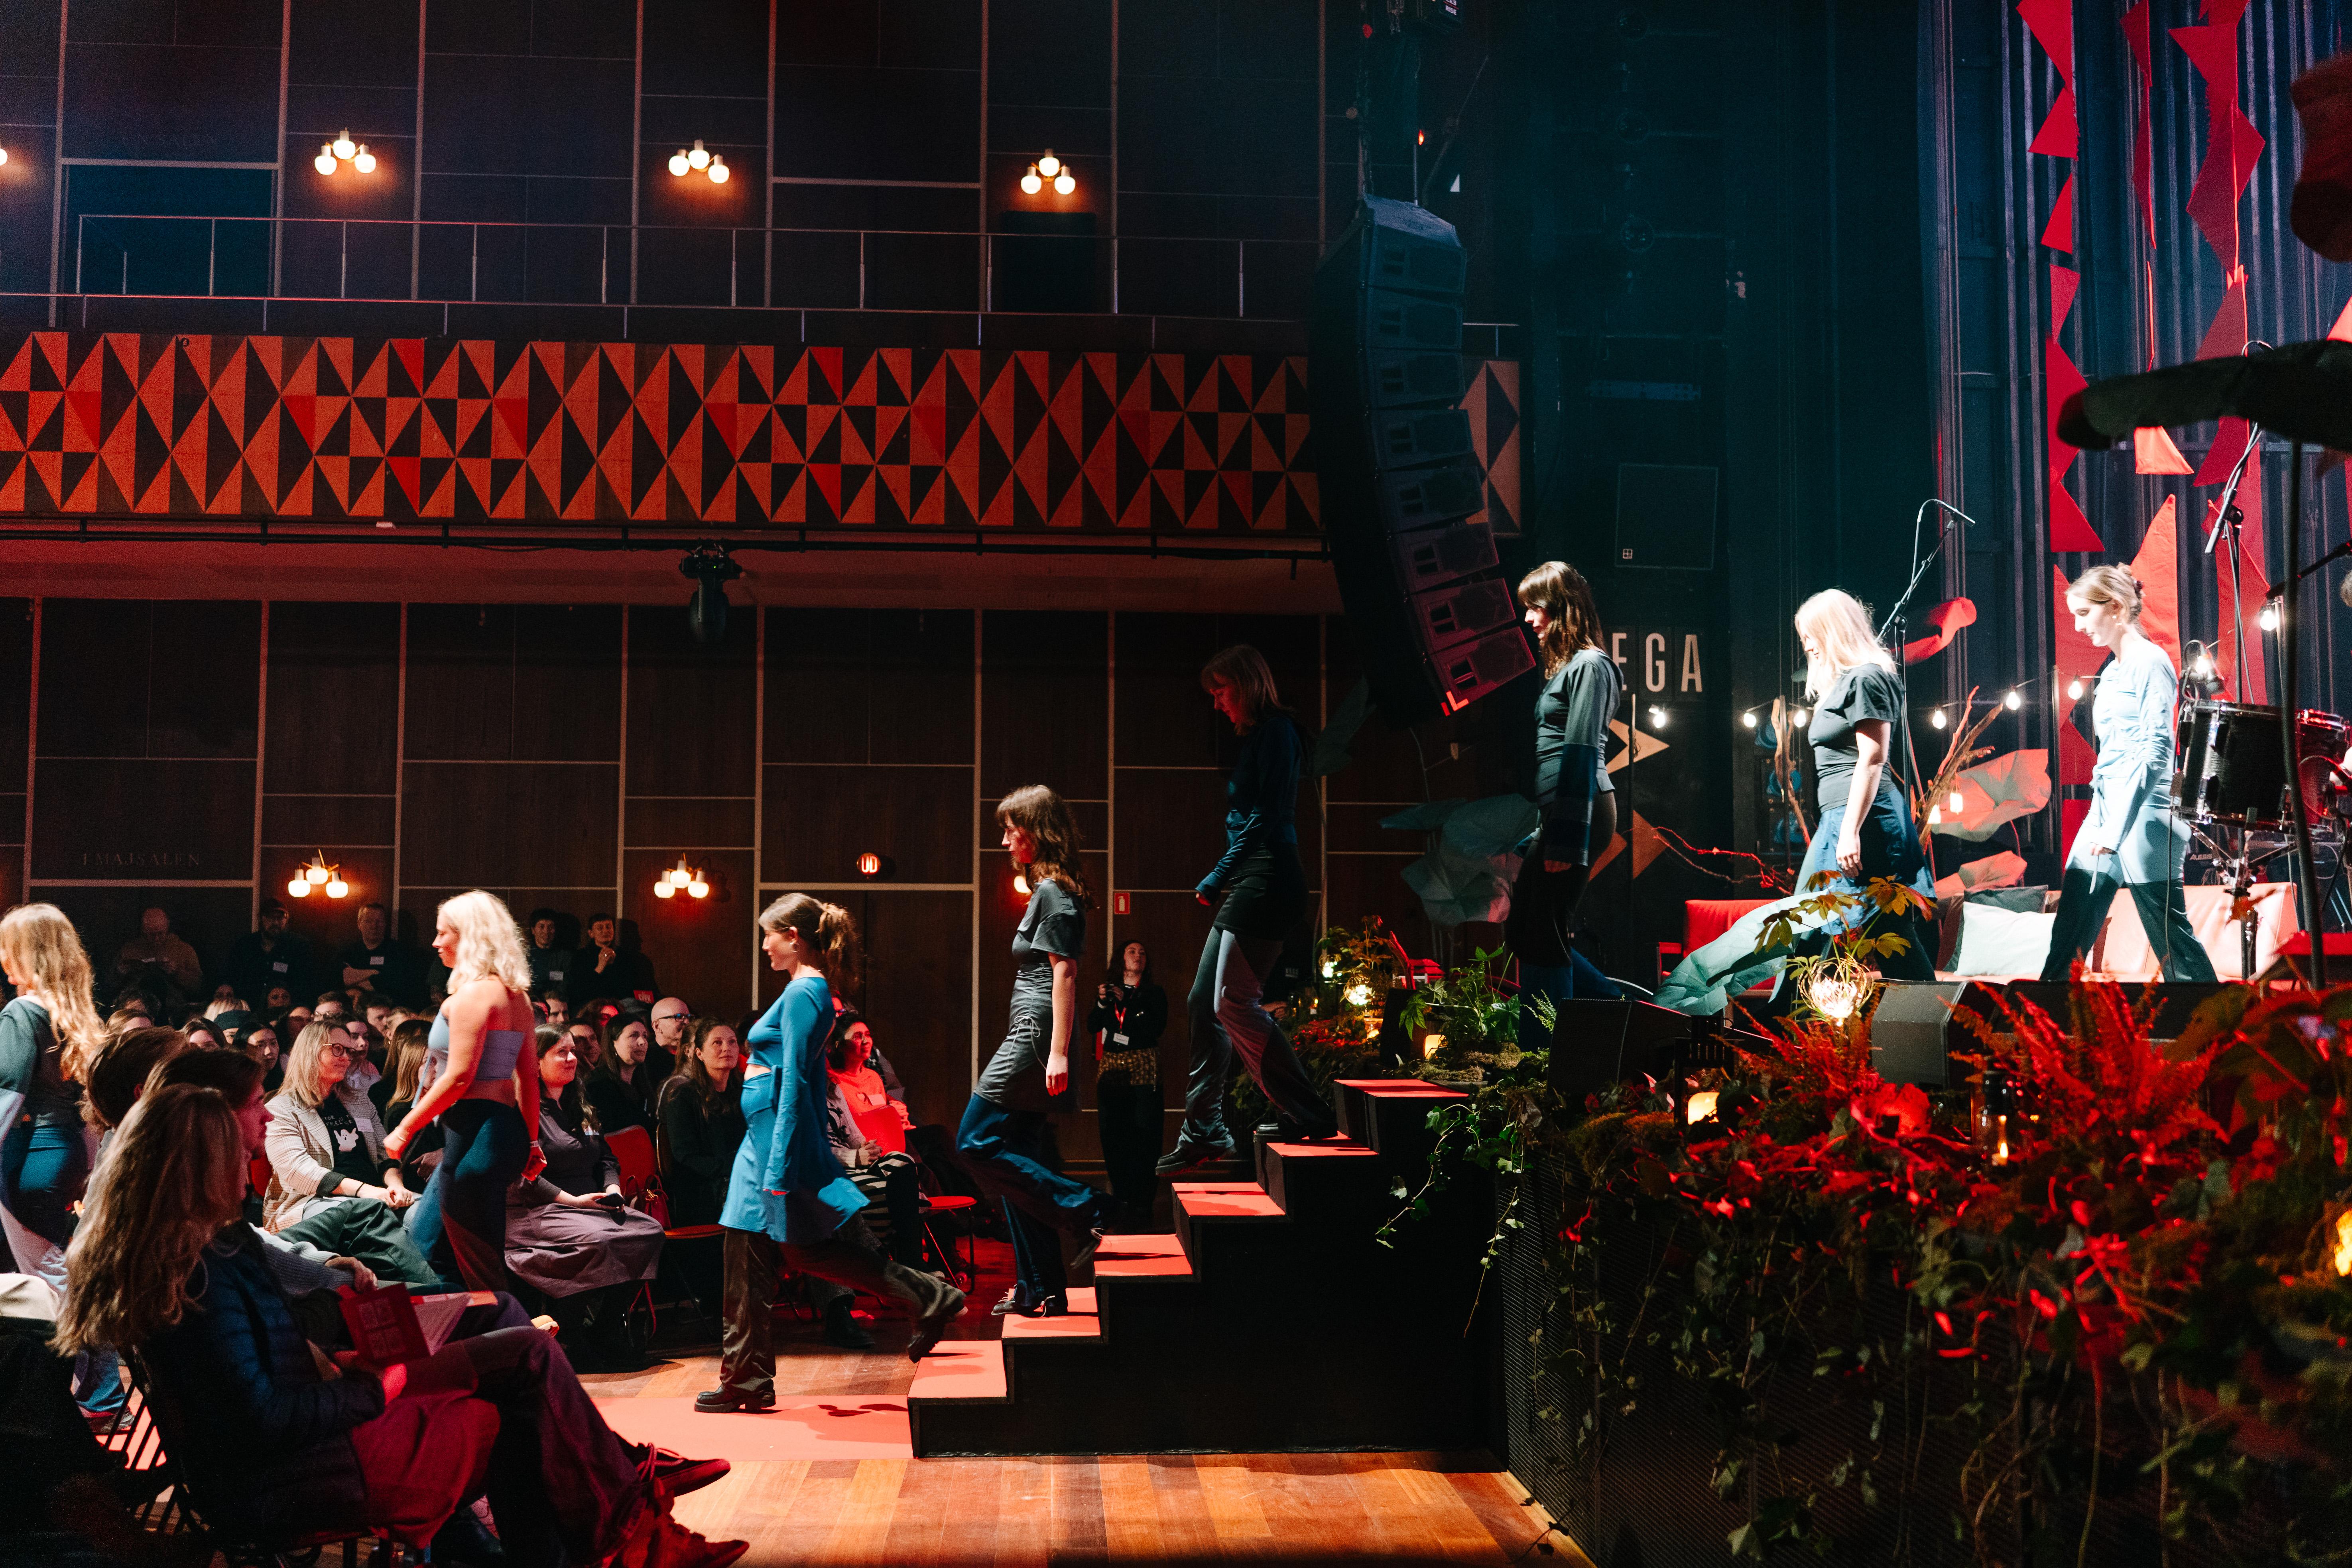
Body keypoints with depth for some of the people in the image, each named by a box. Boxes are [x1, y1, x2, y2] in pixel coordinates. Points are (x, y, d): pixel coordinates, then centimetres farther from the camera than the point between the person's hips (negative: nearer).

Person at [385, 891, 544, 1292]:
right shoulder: (516, 995, 15)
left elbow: (459, 1077, -18)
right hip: (506, 1131, 10)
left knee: (481, 1269, -5)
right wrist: (529, 1142, 21)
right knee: (424, 1243, 20)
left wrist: (407, 1127, -10)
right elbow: (529, 1077, 17)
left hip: (474, 1134, -10)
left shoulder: (473, 992, -12)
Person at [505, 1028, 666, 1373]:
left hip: (591, 1205, 8)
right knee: (594, 1240, -36)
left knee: (649, 1231, -18)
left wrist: (612, 1190, 3)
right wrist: (572, 1200, -18)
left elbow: (606, 1159, 25)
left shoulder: (581, 1111, 22)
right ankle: (574, 1341, -22)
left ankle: (609, 1331, -13)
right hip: (536, 1212, -8)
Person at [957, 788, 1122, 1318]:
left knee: (977, 1144, -8)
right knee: (1016, 1161, 9)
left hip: (1035, 1033, -10)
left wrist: (1059, 1053, -23)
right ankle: (1040, 1290, 11)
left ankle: (1083, 1208, -9)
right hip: (1032, 1036, 10)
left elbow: (1065, 973, -18)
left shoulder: (1053, 892, -11)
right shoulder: (1047, 890, 18)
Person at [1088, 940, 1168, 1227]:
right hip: (1110, 1068, 3)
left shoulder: (1154, 993, 8)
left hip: (1142, 1067, -3)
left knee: (1144, 1135, -10)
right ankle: (1121, 1196, 8)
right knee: (1113, 1135, -1)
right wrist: (1102, 1003, -6)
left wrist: (1127, 1003, -11)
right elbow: (1092, 1027, 10)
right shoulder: (1108, 989, 16)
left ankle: (1142, 1205, -10)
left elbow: (1158, 1028, -7)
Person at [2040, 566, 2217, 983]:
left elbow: (2158, 750, -15)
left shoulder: (2151, 662, -7)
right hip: (2104, 810, 9)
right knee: (2068, 933, 4)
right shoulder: (2111, 673, 18)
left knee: (2170, 936, -4)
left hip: (2142, 816, -9)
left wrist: (2116, 827, -20)